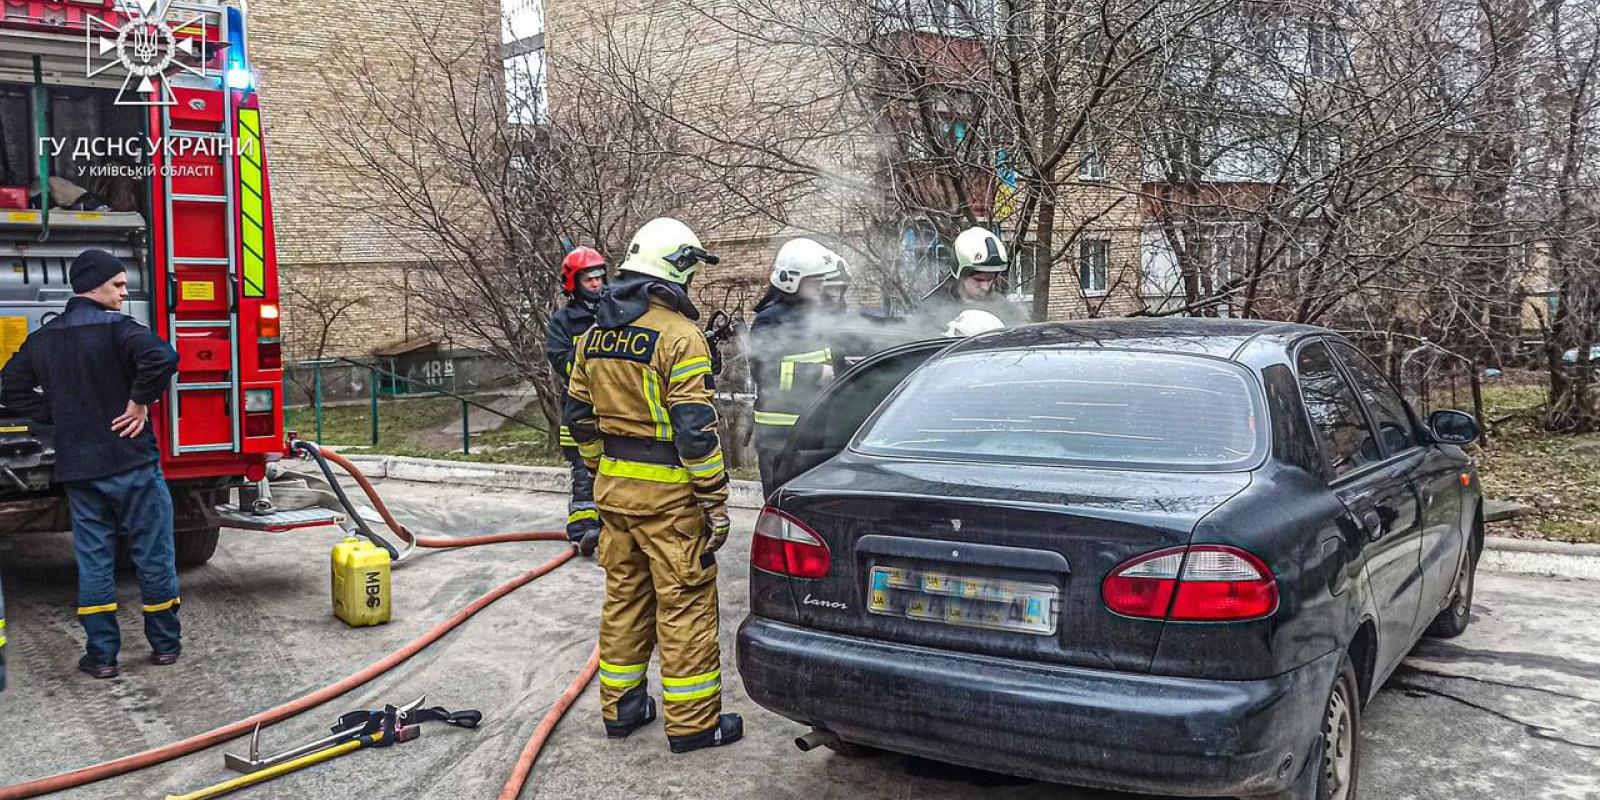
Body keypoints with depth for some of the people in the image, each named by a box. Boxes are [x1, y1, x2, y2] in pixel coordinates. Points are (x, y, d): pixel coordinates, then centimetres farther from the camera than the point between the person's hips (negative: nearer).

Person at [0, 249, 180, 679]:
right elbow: (161, 357, -30)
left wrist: (61, 416, 11)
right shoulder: (115, 327, -12)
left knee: (93, 559, 10)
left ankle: (101, 654, 13)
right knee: (153, 554, 7)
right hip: (132, 462, -5)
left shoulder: (43, 339, 9)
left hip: (78, 468, 5)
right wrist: (139, 402, -16)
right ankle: (164, 644, 15)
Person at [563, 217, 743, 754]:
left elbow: (579, 416, 15)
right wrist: (715, 501, -13)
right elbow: (696, 428, -18)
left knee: (624, 595, 17)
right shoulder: (678, 335, -15)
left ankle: (621, 707, 27)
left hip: (614, 487, 8)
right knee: (685, 606, 2)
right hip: (669, 493, -7)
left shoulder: (596, 334, 9)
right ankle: (693, 722, 9)